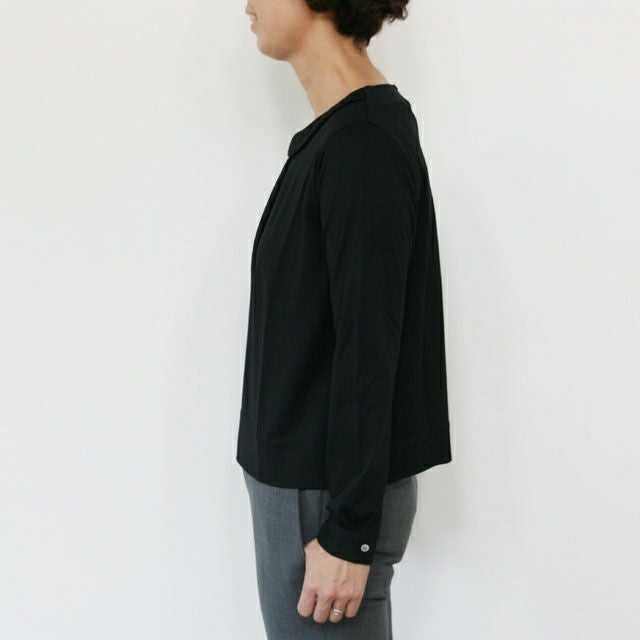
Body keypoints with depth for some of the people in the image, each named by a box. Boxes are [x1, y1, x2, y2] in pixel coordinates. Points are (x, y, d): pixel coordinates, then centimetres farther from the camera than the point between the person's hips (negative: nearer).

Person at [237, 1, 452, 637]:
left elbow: (370, 350, -22)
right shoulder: (332, 136, 9)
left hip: (330, 494, -9)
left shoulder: (364, 144, -19)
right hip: (298, 476, 9)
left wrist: (348, 532, -19)